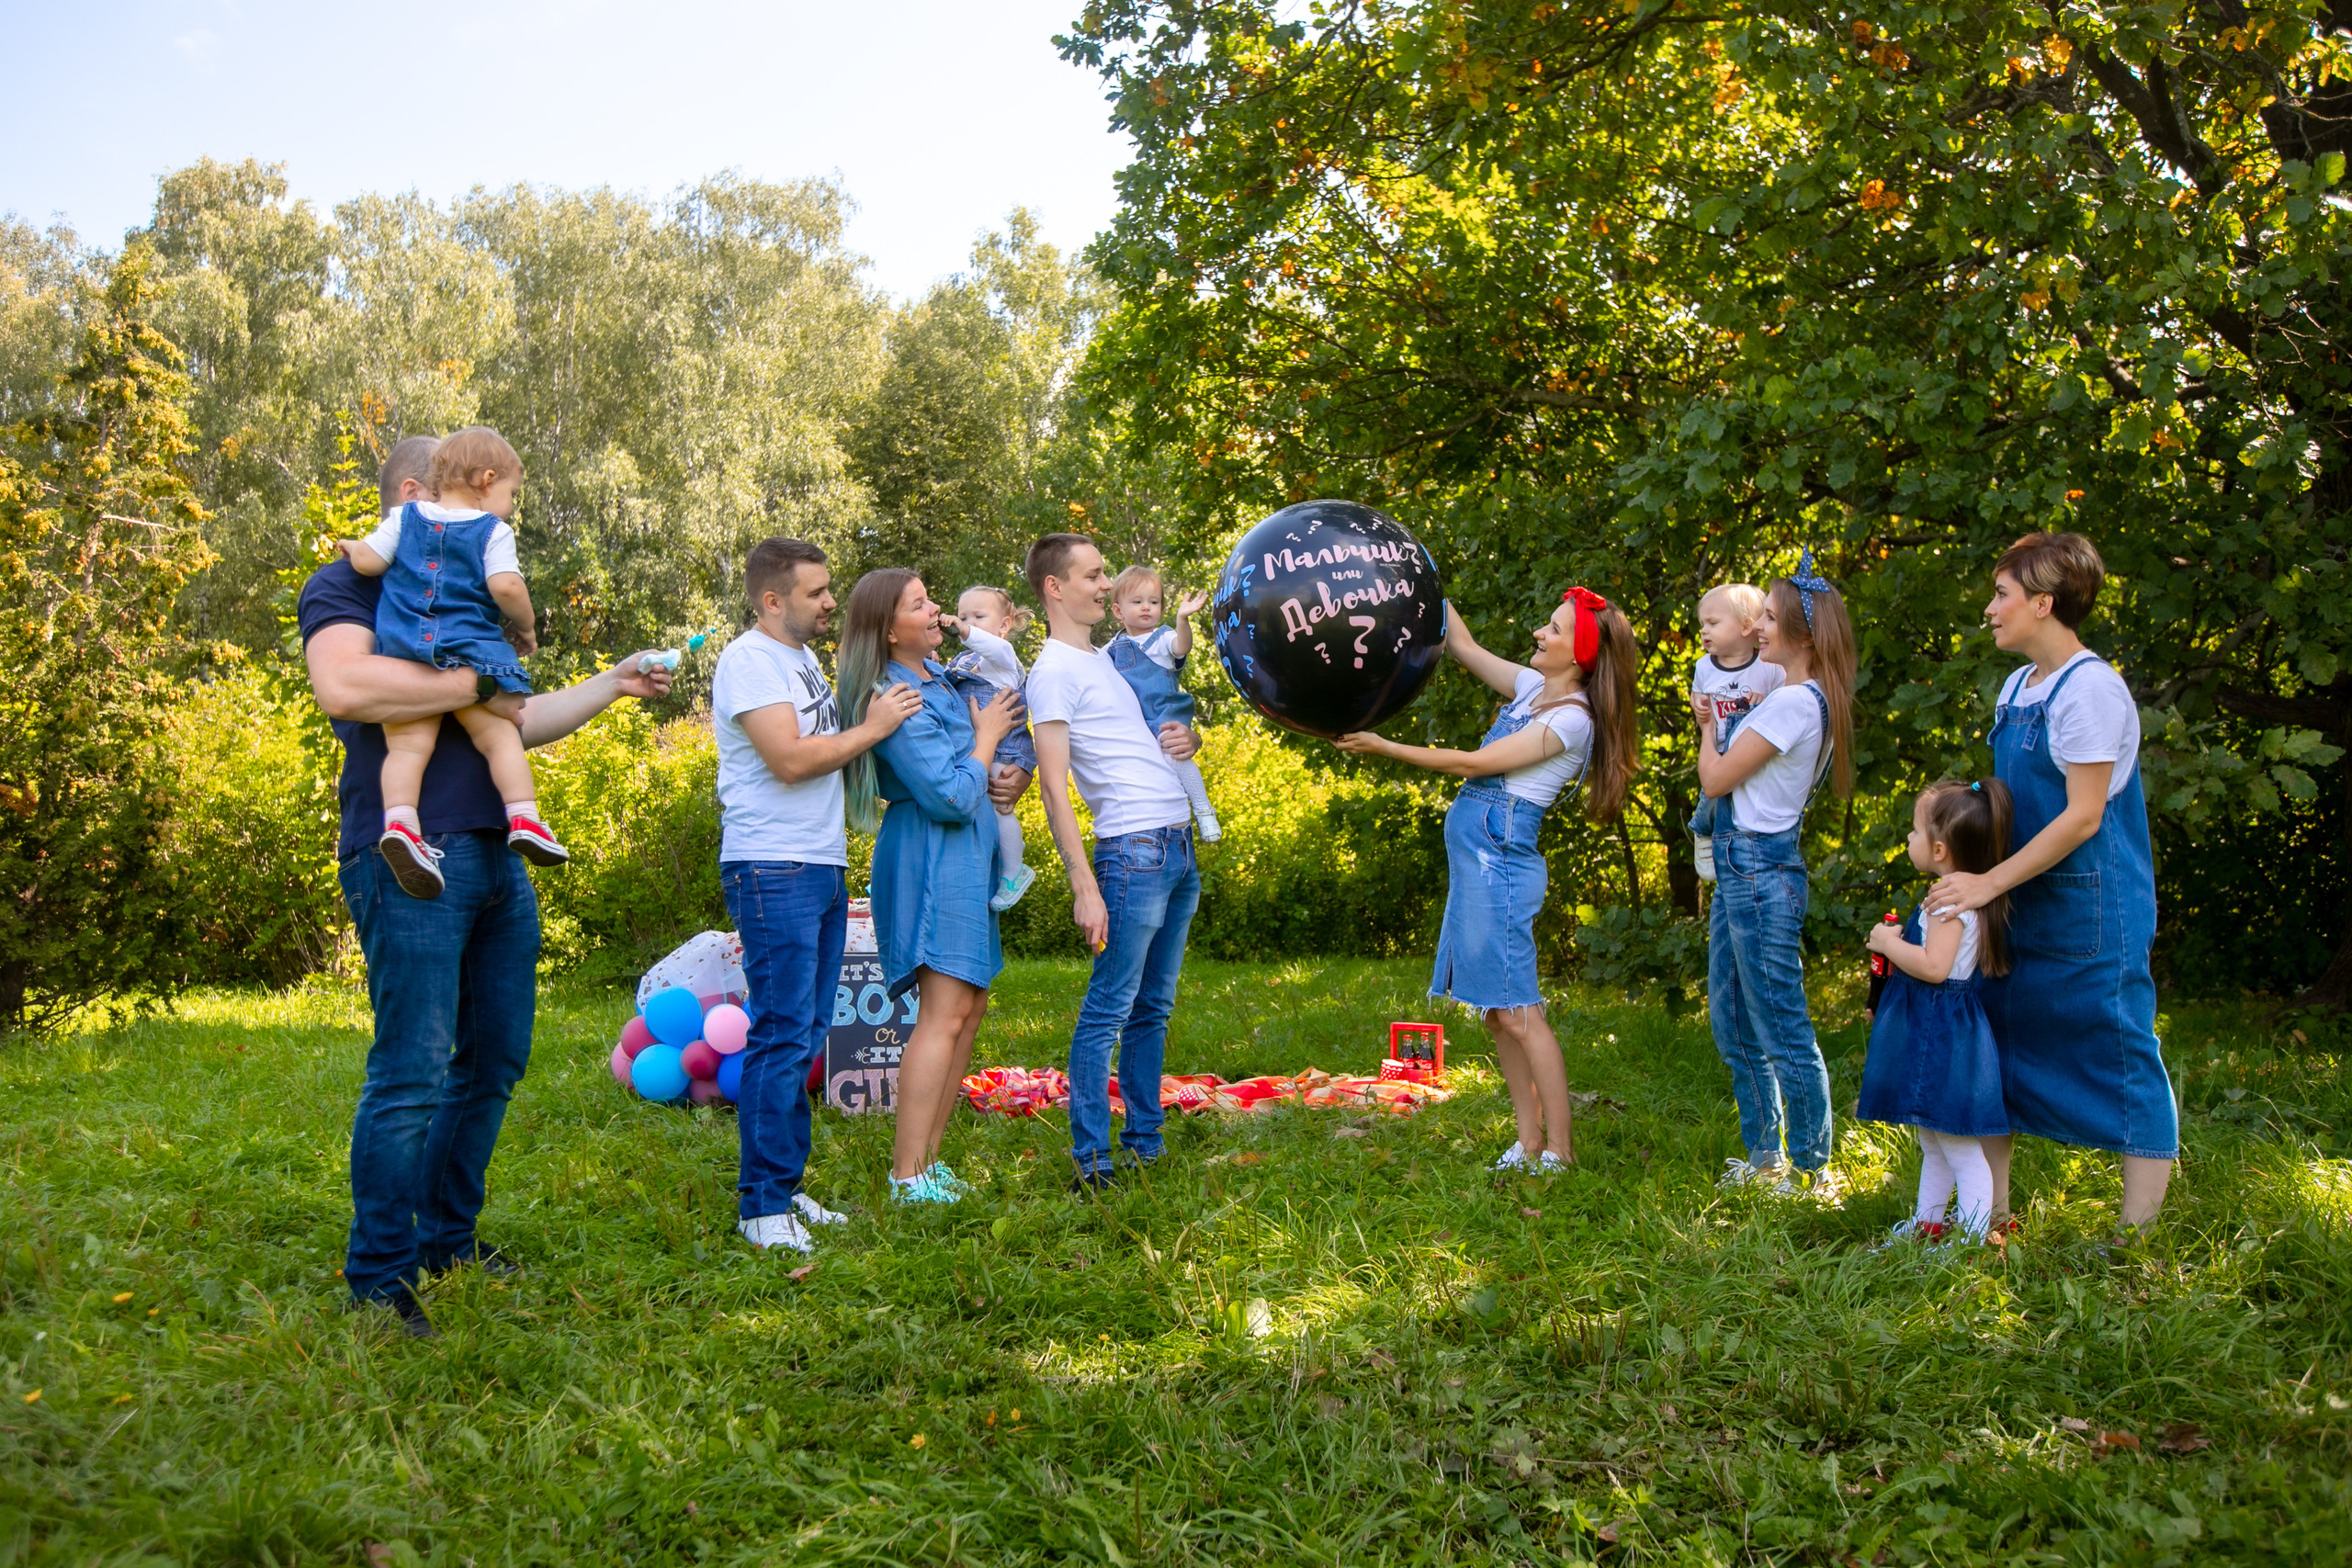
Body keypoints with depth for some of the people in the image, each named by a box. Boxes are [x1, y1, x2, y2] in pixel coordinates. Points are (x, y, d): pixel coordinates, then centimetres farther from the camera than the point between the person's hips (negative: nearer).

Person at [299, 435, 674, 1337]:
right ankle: (379, 1279, 2)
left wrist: (612, 685, 26)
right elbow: (342, 687, -23)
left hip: (494, 858, 9)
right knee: (413, 1073, -8)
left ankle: (446, 1241, 26)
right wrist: (474, 685, -15)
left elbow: (517, 723, 30)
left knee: (493, 1061, 13)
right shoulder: (347, 586, -2)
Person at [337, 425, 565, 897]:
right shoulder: (493, 531, 3)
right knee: (499, 735, 3)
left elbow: (367, 562, 10)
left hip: (401, 647, 3)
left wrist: (351, 547, 32)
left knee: (407, 744, -5)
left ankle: (399, 821, -24)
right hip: (468, 651, -3)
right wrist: (526, 629, 7)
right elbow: (506, 588, -9)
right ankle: (524, 818, -11)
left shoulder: (405, 517, 15)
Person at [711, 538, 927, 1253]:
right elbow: (789, 759, -20)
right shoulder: (750, 660, -10)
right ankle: (763, 1205, -4)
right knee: (782, 1038, -9)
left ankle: (785, 1186, 17)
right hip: (773, 871, -9)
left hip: (822, 869, 9)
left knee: (804, 1038, 11)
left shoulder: (801, 657, 18)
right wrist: (873, 727, -10)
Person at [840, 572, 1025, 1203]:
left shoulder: (937, 676, 10)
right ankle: (908, 1177, -11)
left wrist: (1009, 769, 9)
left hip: (964, 857, 10)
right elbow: (952, 797, -21)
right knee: (944, 1014, -13)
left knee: (971, 1007, 12)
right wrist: (985, 737, -7)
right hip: (933, 859, -10)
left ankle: (925, 1158, 18)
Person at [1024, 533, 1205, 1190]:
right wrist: (1084, 886, -20)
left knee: (1153, 1010, 13)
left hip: (1179, 848, 9)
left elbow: (1168, 724, 31)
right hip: (1133, 850, -9)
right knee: (1109, 1010, -7)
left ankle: (1145, 1146, 20)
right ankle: (1090, 1162, -3)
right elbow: (1054, 785, -14)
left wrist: (1189, 737, 6)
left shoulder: (1112, 657, 18)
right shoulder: (1054, 671, -7)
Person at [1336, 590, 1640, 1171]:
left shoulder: (1571, 719, -12)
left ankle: (1560, 1153, -5)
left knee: (1517, 1012, -9)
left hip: (1499, 857, -9)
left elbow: (1472, 763, -13)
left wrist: (1384, 747, -9)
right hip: (1476, 859, 9)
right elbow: (1465, 648, 21)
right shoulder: (1535, 688, 12)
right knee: (1498, 1012, 9)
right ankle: (1530, 1145, 14)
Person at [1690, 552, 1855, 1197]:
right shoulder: (1808, 699, 13)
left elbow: (1716, 779, -12)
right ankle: (1764, 1155, 27)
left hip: (1761, 868, -11)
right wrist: (1718, 721, 6)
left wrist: (1708, 727, 4)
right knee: (1732, 1022, 17)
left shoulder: (1793, 702, -17)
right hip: (1741, 865, 11)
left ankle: (1813, 1169, 6)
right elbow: (1734, 774, 15)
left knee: (1782, 1029, -3)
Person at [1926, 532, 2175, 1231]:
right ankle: (1991, 1216, 21)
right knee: (1992, 1049, 11)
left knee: (2121, 1063, 0)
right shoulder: (2017, 687, 11)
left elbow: (2081, 818, -20)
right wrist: (1975, 879, 11)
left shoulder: (2090, 689, -16)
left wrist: (1989, 883, -20)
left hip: (2092, 917, -9)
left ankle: (2137, 1240, 8)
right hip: (2022, 907, 9)